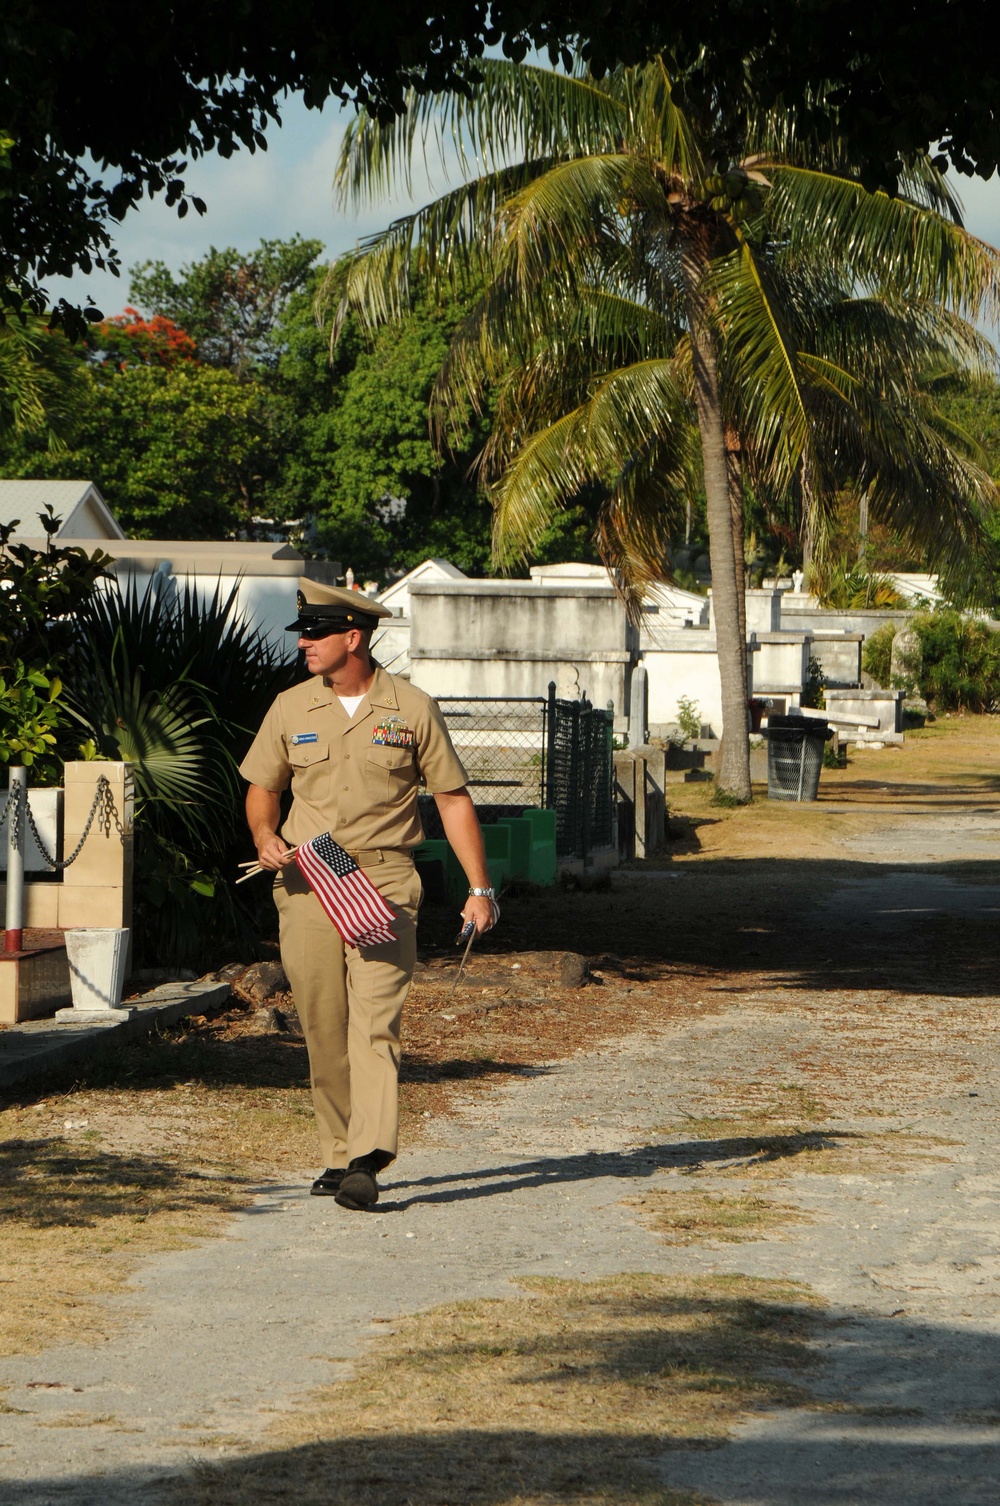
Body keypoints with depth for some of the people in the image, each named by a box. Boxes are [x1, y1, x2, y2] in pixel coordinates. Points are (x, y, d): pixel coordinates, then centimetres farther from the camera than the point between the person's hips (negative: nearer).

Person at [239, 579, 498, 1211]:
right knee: (323, 1028, 4)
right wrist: (266, 835, -2)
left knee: (375, 1017, -15)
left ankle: (367, 1159, -23)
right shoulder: (291, 709, 9)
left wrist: (480, 888, 3)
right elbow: (262, 787, 20)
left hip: (385, 880, -3)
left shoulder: (412, 708, 3)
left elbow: (454, 799, 8)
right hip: (307, 881, 3)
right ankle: (339, 1152, 15)